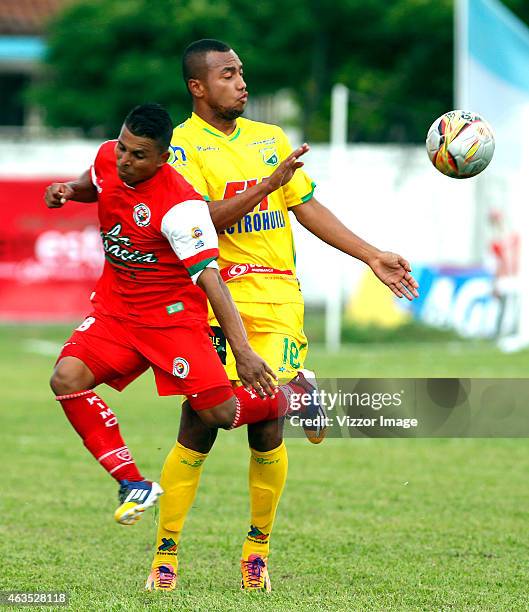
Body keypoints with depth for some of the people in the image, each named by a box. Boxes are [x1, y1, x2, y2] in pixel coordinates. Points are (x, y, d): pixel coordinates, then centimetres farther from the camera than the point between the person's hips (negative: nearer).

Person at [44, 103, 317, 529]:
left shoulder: (180, 205, -27)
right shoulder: (108, 158, -5)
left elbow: (210, 277, -32)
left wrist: (242, 350, -40)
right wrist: (69, 190, -2)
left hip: (174, 315, -6)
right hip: (115, 309, 6)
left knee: (219, 414, -13)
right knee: (67, 378, -20)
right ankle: (134, 485, -9)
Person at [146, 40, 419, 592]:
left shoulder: (270, 139, 17)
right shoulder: (184, 144, -2)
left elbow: (307, 208, 20)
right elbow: (202, 220, -13)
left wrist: (373, 257, 16)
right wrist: (266, 185, -20)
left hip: (277, 298, 4)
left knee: (265, 428, -6)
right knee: (197, 433, -5)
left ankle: (258, 548, 10)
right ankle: (165, 555, 4)